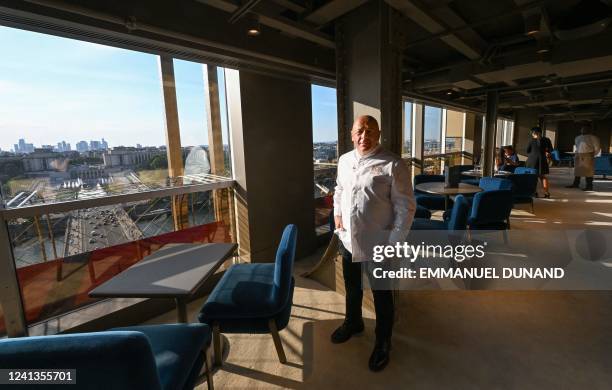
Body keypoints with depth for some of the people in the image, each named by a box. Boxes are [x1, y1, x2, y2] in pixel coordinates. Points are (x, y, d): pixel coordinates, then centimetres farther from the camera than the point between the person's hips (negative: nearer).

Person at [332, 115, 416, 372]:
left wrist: (395, 242, -15)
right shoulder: (344, 161, 4)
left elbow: (406, 207, -14)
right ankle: (353, 323, 53)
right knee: (352, 288, 26)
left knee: (382, 295, 15)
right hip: (347, 239, 6)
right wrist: (337, 213, 5)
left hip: (378, 244, -5)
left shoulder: (393, 165, -15)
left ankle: (383, 343, 39)